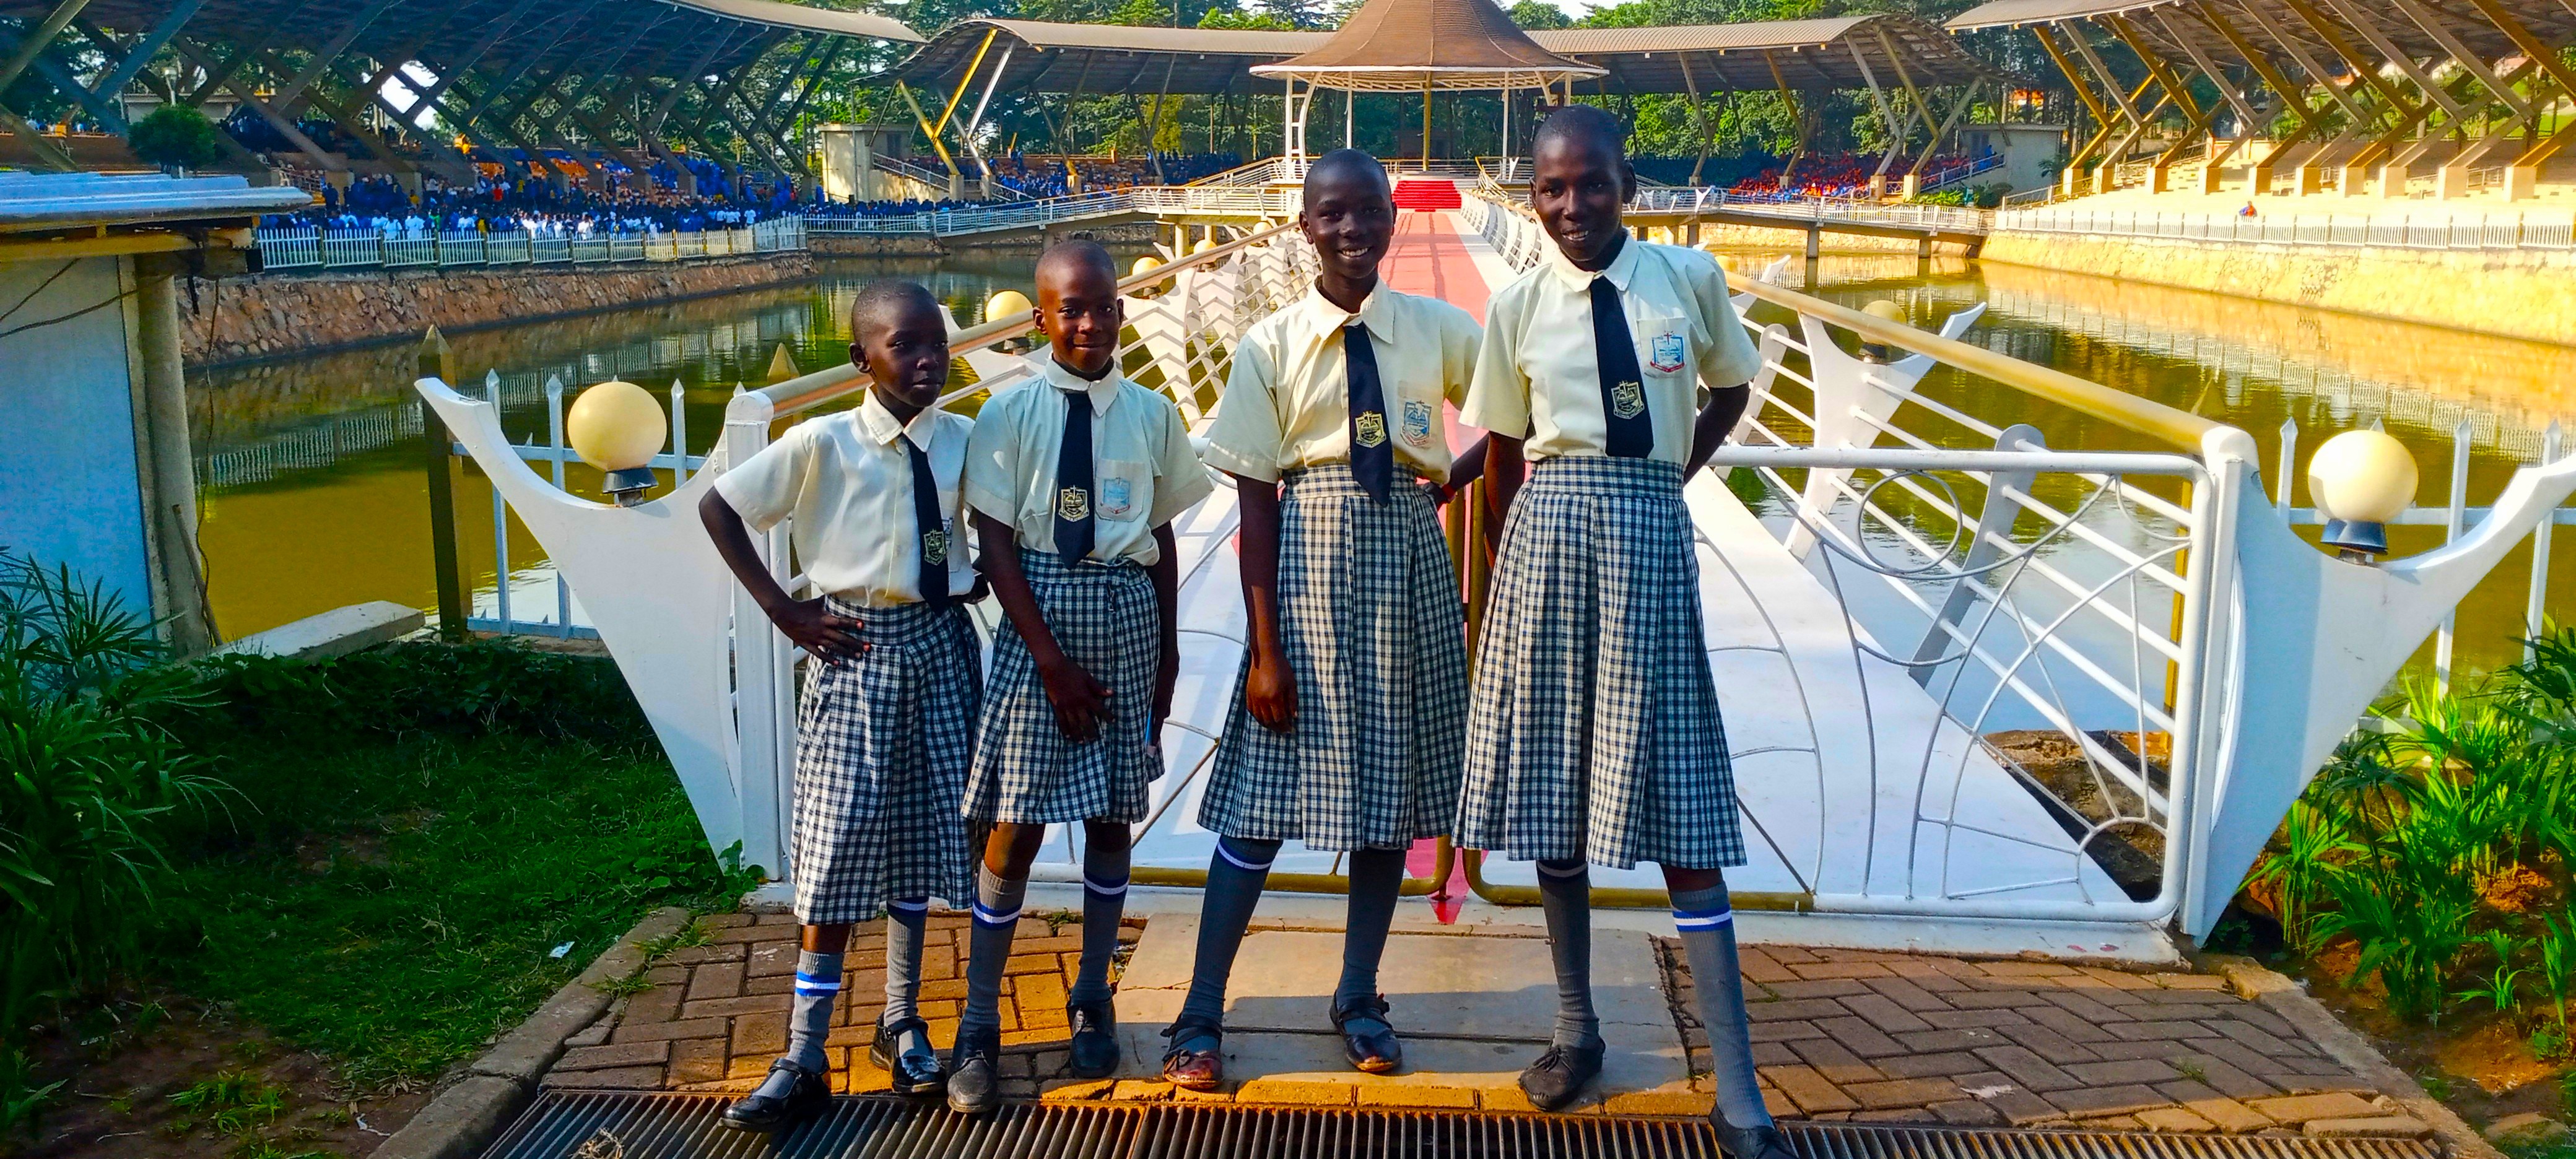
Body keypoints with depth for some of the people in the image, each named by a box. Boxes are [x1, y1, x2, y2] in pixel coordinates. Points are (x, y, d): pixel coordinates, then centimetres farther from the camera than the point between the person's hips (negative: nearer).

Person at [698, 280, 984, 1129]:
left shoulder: (964, 441, -1)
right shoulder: (822, 444, -11)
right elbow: (718, 507, -4)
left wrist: (982, 581, 2)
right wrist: (783, 610, -6)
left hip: (940, 645, 3)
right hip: (857, 646, -3)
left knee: (921, 837, 11)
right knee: (842, 846, -4)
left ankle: (902, 1025, 26)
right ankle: (803, 1059, 3)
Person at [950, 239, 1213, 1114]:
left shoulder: (1152, 416, 3)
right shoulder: (1011, 414, -4)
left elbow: (1162, 539, 9)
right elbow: (995, 544, -6)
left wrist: (1166, 650, 9)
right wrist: (1053, 658, -11)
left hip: (1129, 615, 2)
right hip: (1037, 613, -2)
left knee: (1111, 816, 10)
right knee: (1016, 825, -1)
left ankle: (1092, 1001, 27)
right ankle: (979, 1024, 12)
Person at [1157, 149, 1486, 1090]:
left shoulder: (1438, 329, 2)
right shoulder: (1271, 345, -4)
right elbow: (1255, 500, -6)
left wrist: (1451, 479, 0)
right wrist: (1266, 648, -10)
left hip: (1409, 560, 3)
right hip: (1308, 557, -3)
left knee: (1391, 785, 10)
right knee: (1266, 798, -1)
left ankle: (1359, 999, 26)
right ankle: (1201, 1018, 10)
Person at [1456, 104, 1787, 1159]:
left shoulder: (1688, 278, 0)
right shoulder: (1518, 306, 1)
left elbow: (1729, 390, 16)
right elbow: (1503, 454, 8)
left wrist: (1665, 478, 8)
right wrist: (1535, 542, 6)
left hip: (1652, 538, -1)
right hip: (1547, 538, 1)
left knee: (1674, 800, -1)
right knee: (1554, 791, 8)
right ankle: (1576, 1027, 27)